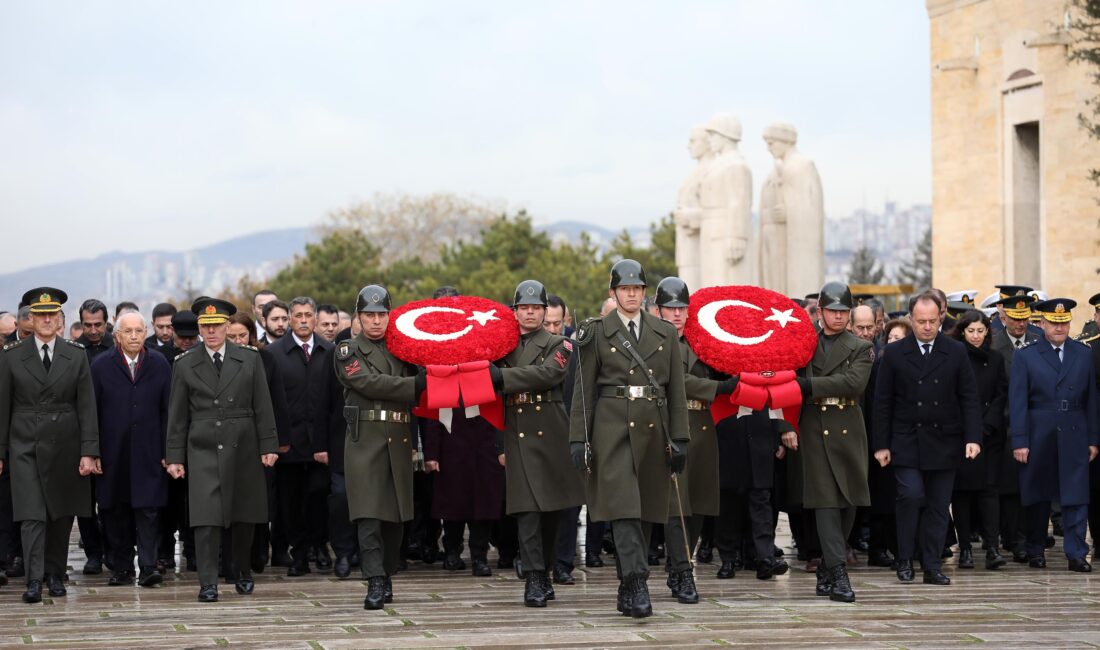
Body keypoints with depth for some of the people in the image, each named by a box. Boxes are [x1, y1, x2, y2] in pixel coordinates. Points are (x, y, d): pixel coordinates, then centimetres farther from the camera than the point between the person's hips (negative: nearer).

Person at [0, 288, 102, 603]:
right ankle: (34, 580, -8)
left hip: (64, 444, 2)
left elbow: (87, 407, 1)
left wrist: (89, 452, -6)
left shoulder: (76, 356, 3)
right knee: (32, 514, -8)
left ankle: (55, 574, 21)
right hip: (25, 445, -2)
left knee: (62, 514, 8)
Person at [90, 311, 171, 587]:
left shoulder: (160, 365, 6)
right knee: (115, 513, 5)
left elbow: (166, 411, 6)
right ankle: (121, 567, 13)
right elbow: (92, 412, 3)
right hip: (112, 454, 0)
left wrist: (166, 451, 1)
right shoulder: (101, 366, 4)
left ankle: (148, 567, -6)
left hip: (148, 453, 0)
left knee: (147, 510, -6)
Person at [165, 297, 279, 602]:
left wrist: (268, 446, 0)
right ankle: (208, 583, -8)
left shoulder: (250, 359, 5)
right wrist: (174, 457, 2)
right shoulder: (185, 364, 4)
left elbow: (262, 407, 5)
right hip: (203, 451, -1)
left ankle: (242, 572, 28)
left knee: (244, 517, 9)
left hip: (242, 449, 1)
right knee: (206, 519, -10)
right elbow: (177, 415, 6)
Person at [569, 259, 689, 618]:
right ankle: (637, 585, -20)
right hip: (613, 428, -3)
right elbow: (584, 389, 3)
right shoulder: (597, 334, 3)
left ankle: (627, 590, 13)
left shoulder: (665, 333, 10)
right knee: (624, 508, -14)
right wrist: (578, 438, -3)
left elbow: (676, 390, 10)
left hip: (653, 430, 3)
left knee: (645, 512, 5)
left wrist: (680, 439, 4)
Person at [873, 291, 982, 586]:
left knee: (938, 505, 3)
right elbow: (882, 403, 2)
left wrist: (973, 437, -7)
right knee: (911, 496, -14)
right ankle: (905, 560, 0)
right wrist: (881, 444, -2)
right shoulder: (894, 353, 1)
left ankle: (933, 567, 9)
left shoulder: (956, 352, 4)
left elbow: (968, 398, 4)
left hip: (943, 443, 2)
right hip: (906, 442, -1)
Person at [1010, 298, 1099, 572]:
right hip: (1039, 437, -1)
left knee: (1076, 497, -4)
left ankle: (1076, 554, -2)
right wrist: (1019, 441, -9)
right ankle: (1035, 551, 19)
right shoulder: (1025, 357, 2)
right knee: (1037, 497, 7)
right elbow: (1017, 402, -3)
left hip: (1074, 437, 1)